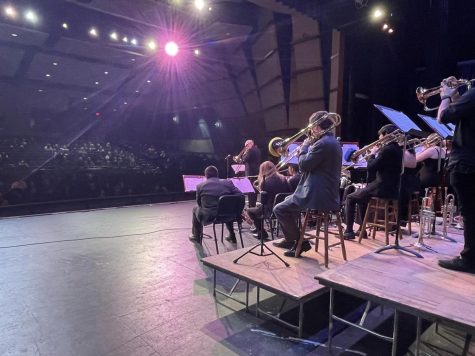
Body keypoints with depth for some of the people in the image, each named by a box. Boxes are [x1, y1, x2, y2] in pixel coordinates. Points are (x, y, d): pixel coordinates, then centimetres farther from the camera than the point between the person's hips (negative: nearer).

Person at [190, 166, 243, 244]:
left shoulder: (200, 186, 0)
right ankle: (232, 236, 44)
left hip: (209, 217, -2)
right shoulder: (228, 183, 2)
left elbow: (199, 203, 11)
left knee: (195, 209, 29)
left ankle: (196, 236, 40)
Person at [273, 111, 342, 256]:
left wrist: (304, 147, -3)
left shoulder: (322, 143, -20)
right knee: (289, 201, 27)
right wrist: (309, 147, 11)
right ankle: (291, 239, 32)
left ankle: (300, 242, 9)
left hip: (318, 196, -11)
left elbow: (303, 165, -17)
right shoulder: (332, 141, 13)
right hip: (328, 193, 11)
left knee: (279, 209, -2)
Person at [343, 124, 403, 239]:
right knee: (361, 197, 30)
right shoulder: (397, 149, 12)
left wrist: (373, 154, -2)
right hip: (393, 189, 9)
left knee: (350, 199, 6)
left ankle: (349, 231, 5)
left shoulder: (386, 149, -17)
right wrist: (377, 153, 11)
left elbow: (371, 167, -17)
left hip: (382, 188, -9)